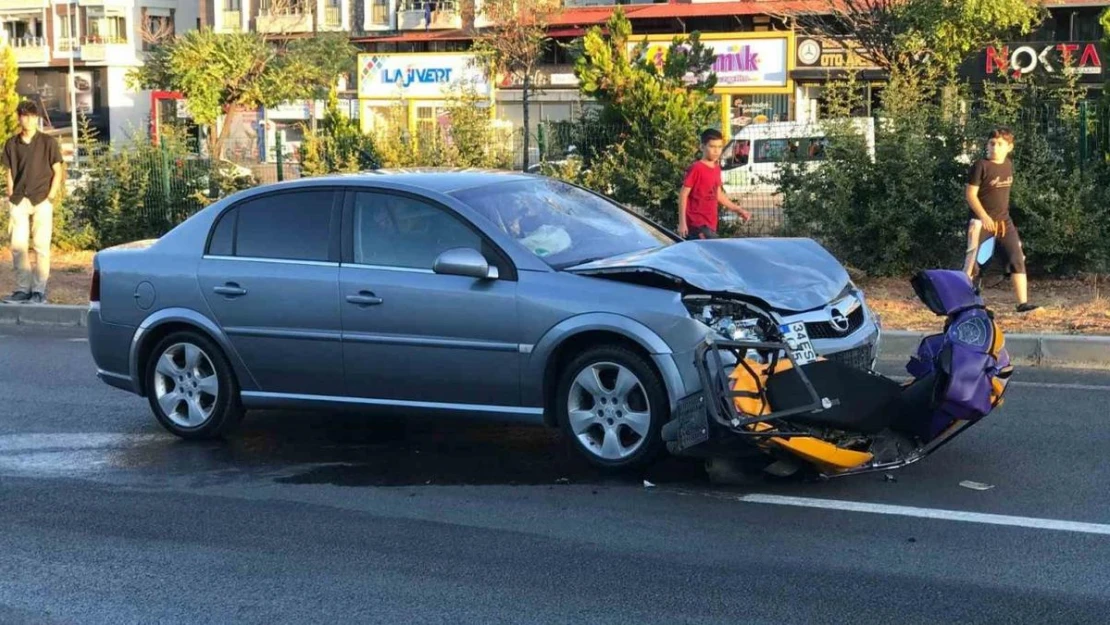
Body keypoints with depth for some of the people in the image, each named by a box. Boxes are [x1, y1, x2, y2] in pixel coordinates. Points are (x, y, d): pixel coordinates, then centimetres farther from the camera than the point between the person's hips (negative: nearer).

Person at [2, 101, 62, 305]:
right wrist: (11, 198, 4)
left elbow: (57, 173, 2)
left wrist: (50, 198, -6)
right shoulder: (12, 144, 9)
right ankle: (22, 289, 9)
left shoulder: (48, 142, 1)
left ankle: (39, 291, 0)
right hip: (19, 202, 3)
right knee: (18, 246, 1)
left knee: (41, 247, -4)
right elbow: (10, 173, 13)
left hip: (41, 201, -3)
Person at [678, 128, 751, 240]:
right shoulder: (696, 168, -12)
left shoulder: (716, 169, 12)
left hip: (710, 224, 8)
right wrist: (682, 222, -16)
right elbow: (683, 195, -11)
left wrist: (738, 210, 20)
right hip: (698, 224, -8)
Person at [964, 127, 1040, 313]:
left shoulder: (1008, 165, 7)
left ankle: (1023, 302, 1)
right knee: (972, 262, -7)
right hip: (981, 221, -6)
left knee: (1017, 259, -1)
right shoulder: (981, 166, -12)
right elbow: (971, 194, -14)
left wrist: (1001, 214, 16)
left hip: (1003, 220, 6)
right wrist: (984, 216, -23)